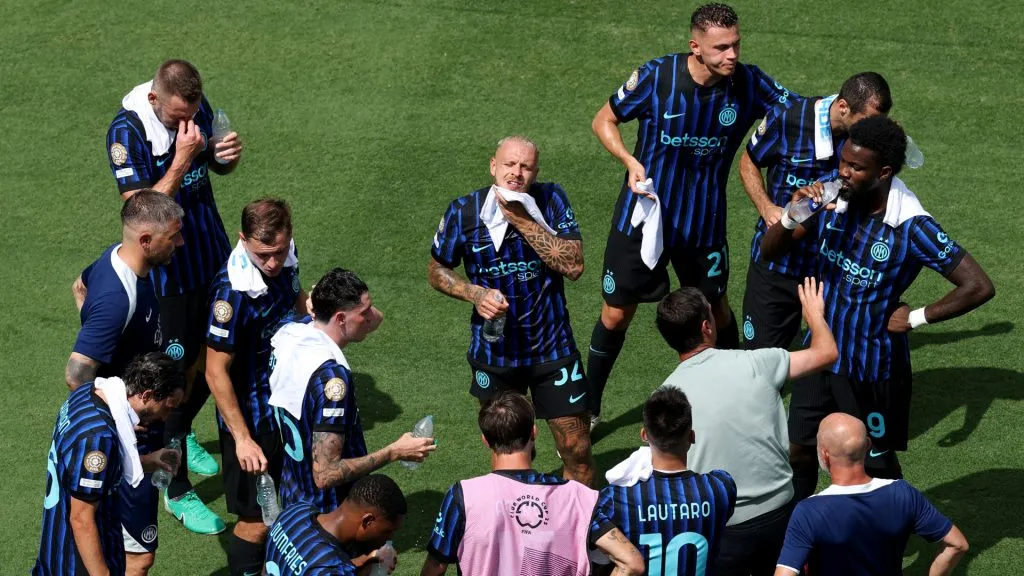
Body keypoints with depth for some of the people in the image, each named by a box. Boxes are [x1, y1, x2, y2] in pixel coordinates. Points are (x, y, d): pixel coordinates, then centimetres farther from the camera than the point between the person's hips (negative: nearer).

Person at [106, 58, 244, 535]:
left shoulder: (198, 108, -5)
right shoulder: (127, 131, -24)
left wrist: (229, 156, -10)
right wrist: (181, 161, -35)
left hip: (211, 252, 7)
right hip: (167, 270, -7)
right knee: (179, 371, -3)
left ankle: (181, 433, 45)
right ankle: (177, 491, 9)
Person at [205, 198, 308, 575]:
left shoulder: (286, 257, -10)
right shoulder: (234, 291, -33)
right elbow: (216, 373, -26)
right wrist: (243, 439, -23)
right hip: (251, 416, -8)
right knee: (257, 519, 1)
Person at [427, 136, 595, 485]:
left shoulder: (551, 200, -10)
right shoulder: (464, 212, -10)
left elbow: (574, 265, -19)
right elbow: (437, 270, 3)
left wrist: (522, 221, -24)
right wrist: (475, 293, -15)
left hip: (552, 347, -1)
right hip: (494, 349, 1)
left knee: (577, 450, 1)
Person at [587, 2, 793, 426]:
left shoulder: (748, 84, -15)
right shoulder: (656, 77, -19)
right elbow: (604, 120, -4)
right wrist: (630, 161, -22)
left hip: (704, 224, 1)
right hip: (642, 215, -1)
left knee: (716, 309, 16)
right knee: (616, 314, 7)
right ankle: (589, 407, 26)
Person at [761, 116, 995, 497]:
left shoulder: (912, 227, -23)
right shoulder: (832, 201, -9)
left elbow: (979, 287, -22)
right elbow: (769, 251, -1)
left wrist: (915, 318, -16)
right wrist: (792, 216, -22)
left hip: (873, 368, -4)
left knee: (876, 464, 12)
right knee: (797, 452, 12)